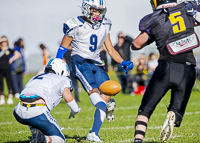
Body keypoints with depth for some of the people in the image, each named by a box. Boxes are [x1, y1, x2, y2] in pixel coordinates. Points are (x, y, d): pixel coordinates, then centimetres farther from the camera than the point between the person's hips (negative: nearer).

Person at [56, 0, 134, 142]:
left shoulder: (105, 25, 10)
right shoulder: (75, 25, -6)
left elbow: (111, 50, 16)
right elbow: (62, 49, 1)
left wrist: (123, 63, 1)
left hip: (97, 64, 5)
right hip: (80, 62, -5)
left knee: (105, 98, -4)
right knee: (93, 91, -29)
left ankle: (93, 134, 2)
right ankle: (107, 107, -57)